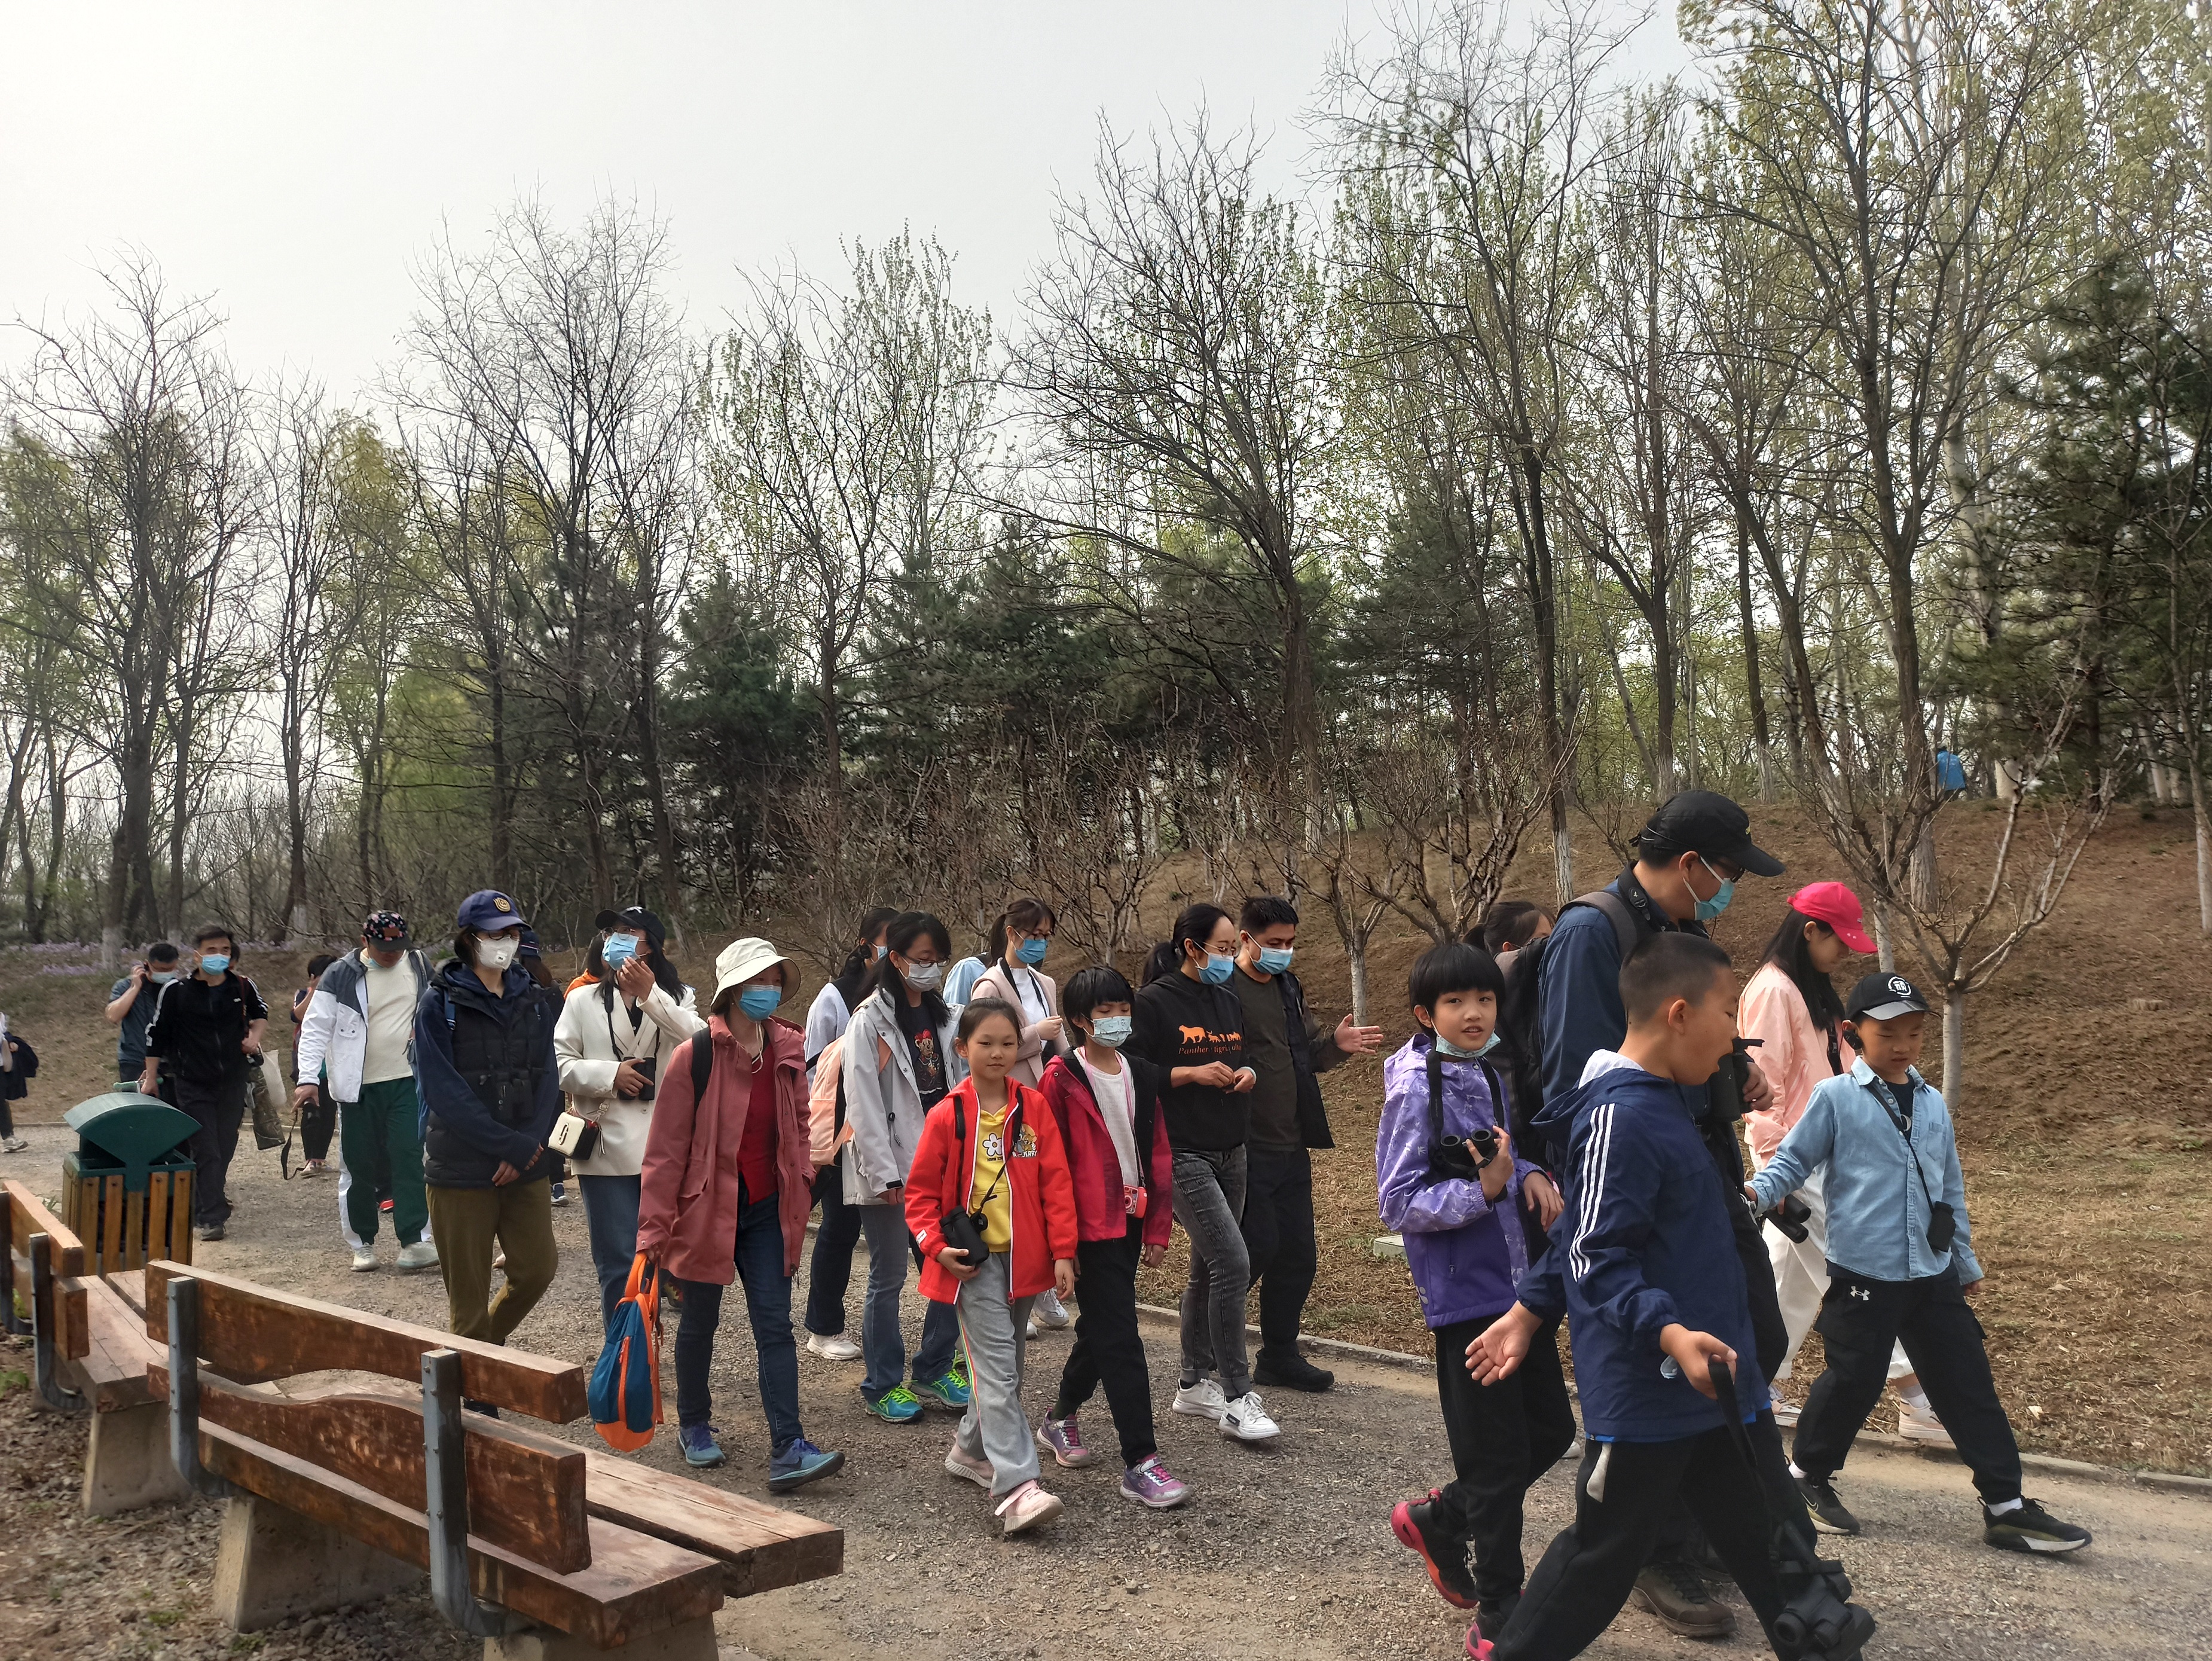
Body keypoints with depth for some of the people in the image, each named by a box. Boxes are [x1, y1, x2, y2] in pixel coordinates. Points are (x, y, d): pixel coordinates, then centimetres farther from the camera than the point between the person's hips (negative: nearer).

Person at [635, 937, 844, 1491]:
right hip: (705, 1207, -3)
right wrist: (654, 1229, -14)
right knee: (700, 1322, 14)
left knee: (775, 1325, -2)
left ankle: (788, 1450, -4)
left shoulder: (788, 1049, 0)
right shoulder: (696, 1053, -15)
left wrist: (800, 1190, 10)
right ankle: (694, 1425, 36)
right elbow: (665, 1148, -13)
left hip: (767, 1210, 4)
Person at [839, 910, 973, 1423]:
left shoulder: (942, 1017, 11)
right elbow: (863, 1101, -14)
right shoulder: (871, 1019, -9)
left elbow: (954, 1089, 12)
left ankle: (935, 1371, 24)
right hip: (890, 1172, -6)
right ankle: (884, 1385, 17)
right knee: (889, 1278, 3)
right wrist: (885, 1173, -17)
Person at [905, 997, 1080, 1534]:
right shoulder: (947, 1115, -6)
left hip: (1023, 1259, 4)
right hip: (973, 1263, -4)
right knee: (998, 1369, -11)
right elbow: (921, 1191, 1)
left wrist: (1062, 1251, -4)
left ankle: (973, 1449, 38)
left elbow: (1056, 1183, 1)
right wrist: (937, 1246, -11)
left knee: (1004, 1363, 17)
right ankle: (1017, 1489, -14)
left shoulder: (1034, 1108, 1)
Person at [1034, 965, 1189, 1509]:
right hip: (1091, 1226, -6)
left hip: (1130, 1221, 7)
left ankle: (1061, 1421, 39)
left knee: (1100, 1327, 18)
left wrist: (1158, 1227, 10)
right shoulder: (1062, 1078, -10)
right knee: (1120, 1338, -7)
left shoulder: (1142, 1076, 8)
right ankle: (1140, 1463, -3)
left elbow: (1158, 1154, 12)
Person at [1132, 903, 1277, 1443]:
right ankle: (1237, 1398, -6)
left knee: (1208, 1268, 14)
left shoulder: (1228, 1002, 12)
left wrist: (1247, 1073, 2)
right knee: (1233, 1261, -16)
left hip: (1230, 1152, 8)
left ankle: (1194, 1384, 27)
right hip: (1181, 1153, -8)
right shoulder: (1155, 1003, -10)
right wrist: (1192, 1074, -18)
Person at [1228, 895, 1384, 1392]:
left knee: (1298, 1253, 11)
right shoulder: (1221, 989, -12)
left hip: (1291, 1147, 8)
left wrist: (1336, 1045, 3)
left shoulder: (1288, 988, 14)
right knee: (1259, 1247, -7)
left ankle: (1280, 1356, 25)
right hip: (1243, 1147, -8)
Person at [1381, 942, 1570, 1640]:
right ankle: (1500, 1618, 22)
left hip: (1517, 1286, 8)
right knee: (1499, 1460, 3)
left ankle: (1435, 1519, 36)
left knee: (1552, 1430, 17)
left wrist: (1530, 1176, -4)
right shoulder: (1415, 1089, -16)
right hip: (1466, 1296, -8)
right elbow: (1399, 1205, -17)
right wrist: (1486, 1188, -27)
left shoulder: (1486, 1074, 6)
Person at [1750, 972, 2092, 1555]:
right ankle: (1808, 1476, 24)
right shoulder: (1835, 1099, -7)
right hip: (1863, 1275, -5)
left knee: (1969, 1385, 7)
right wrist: (1756, 1191, -23)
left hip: (1934, 1275, 6)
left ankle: (2006, 1506, 16)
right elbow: (1793, 1160, -3)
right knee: (1854, 1382, 3)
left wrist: (1966, 1261, 22)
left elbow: (1950, 1188, 18)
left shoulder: (1932, 1103, 10)